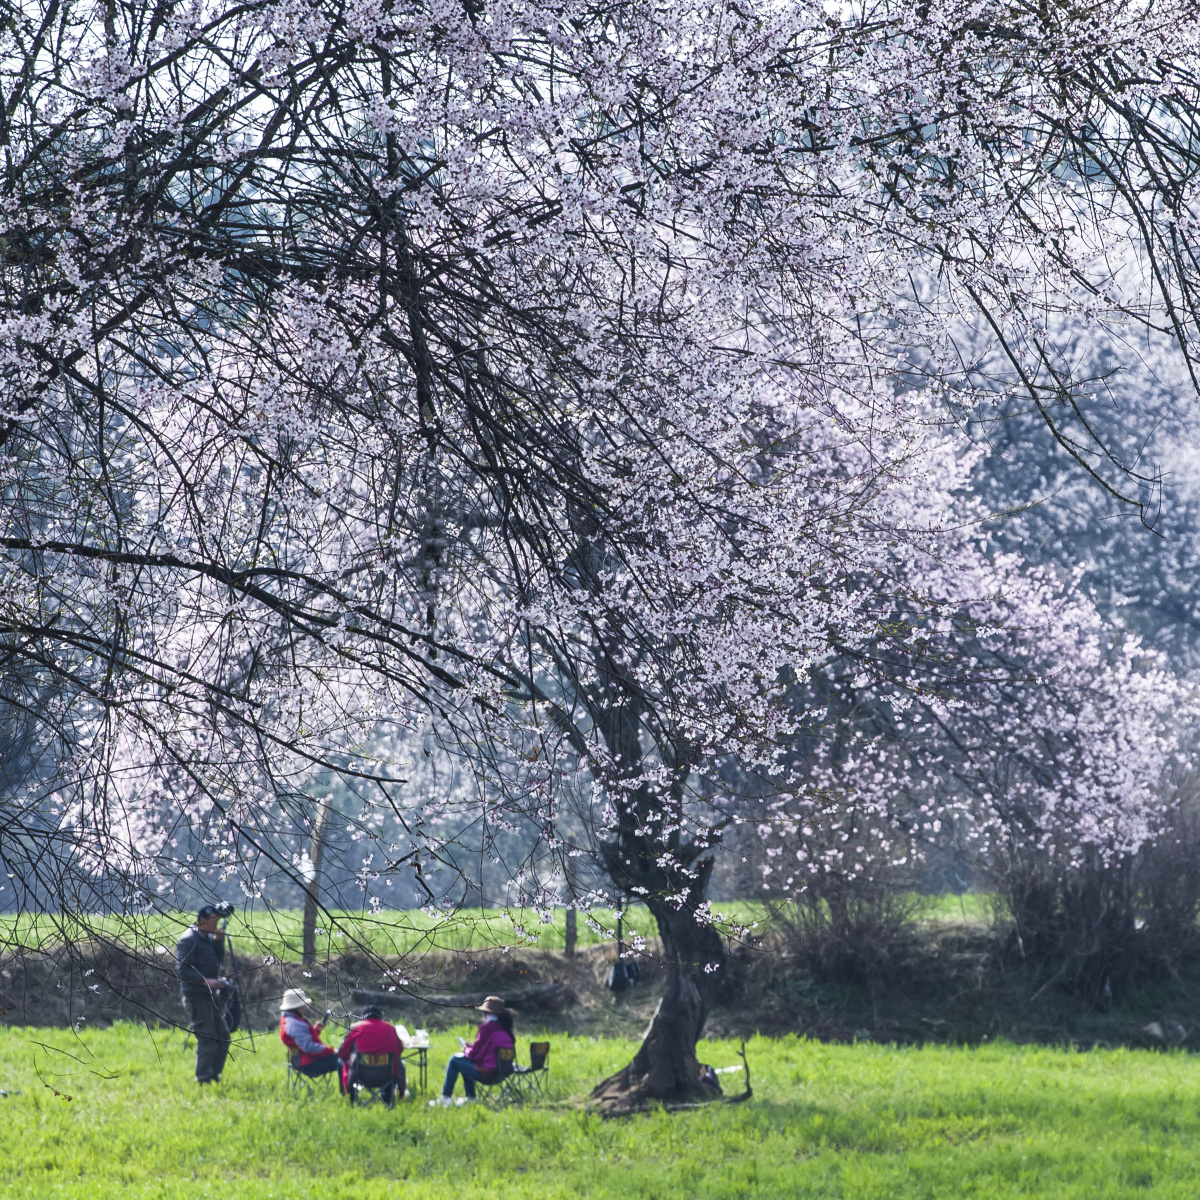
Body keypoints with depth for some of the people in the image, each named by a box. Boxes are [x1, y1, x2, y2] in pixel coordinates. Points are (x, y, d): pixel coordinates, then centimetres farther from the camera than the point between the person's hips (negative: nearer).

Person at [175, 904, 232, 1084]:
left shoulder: (209, 938, 16)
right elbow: (182, 970, -19)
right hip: (196, 997, -9)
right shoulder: (188, 940, -13)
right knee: (207, 1039, -9)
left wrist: (218, 941, 3)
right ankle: (203, 1079, -2)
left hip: (211, 995, 9)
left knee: (223, 1036, 11)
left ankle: (214, 1075, 20)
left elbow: (218, 961, 18)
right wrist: (205, 981, -26)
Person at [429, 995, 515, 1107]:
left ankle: (446, 1098, 12)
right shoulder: (506, 1028, 7)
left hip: (488, 1073, -9)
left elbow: (475, 1054, -15)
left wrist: (466, 1050, 7)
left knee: (454, 1060, 6)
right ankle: (470, 1097, 33)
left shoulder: (487, 1028, -19)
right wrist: (472, 1045, 17)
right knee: (464, 1059, 28)